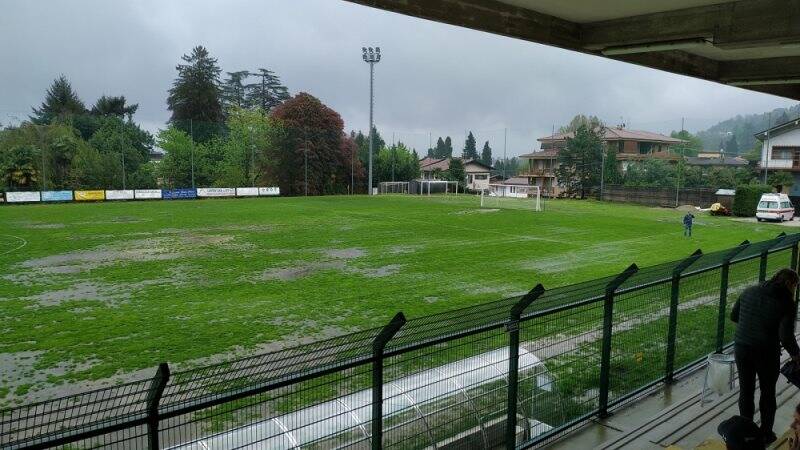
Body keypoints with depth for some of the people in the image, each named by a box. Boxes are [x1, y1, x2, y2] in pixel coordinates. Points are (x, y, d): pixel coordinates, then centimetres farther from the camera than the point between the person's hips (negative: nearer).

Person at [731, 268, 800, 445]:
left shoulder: (749, 292, -1)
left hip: (741, 349, 3)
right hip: (767, 353, -3)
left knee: (746, 390, 16)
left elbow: (733, 316, 8)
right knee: (768, 392, 18)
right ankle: (766, 434, 30)